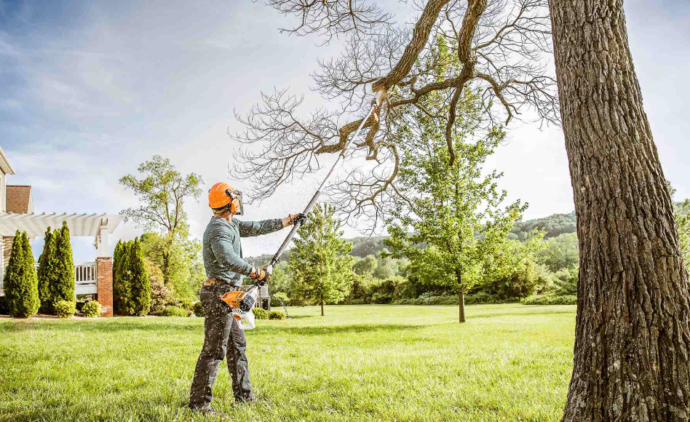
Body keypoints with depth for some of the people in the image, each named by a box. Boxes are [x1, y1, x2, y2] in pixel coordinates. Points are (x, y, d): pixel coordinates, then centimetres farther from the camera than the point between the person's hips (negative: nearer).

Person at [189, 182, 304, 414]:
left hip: (226, 296, 11)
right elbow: (229, 259, -33)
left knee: (237, 345, 16)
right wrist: (256, 273, -22)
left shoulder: (230, 224, 14)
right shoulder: (219, 229, -17)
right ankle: (199, 401, 2)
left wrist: (289, 220, 24)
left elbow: (259, 227, 21)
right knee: (214, 350, -6)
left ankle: (244, 395, 26)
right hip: (220, 294, -11)